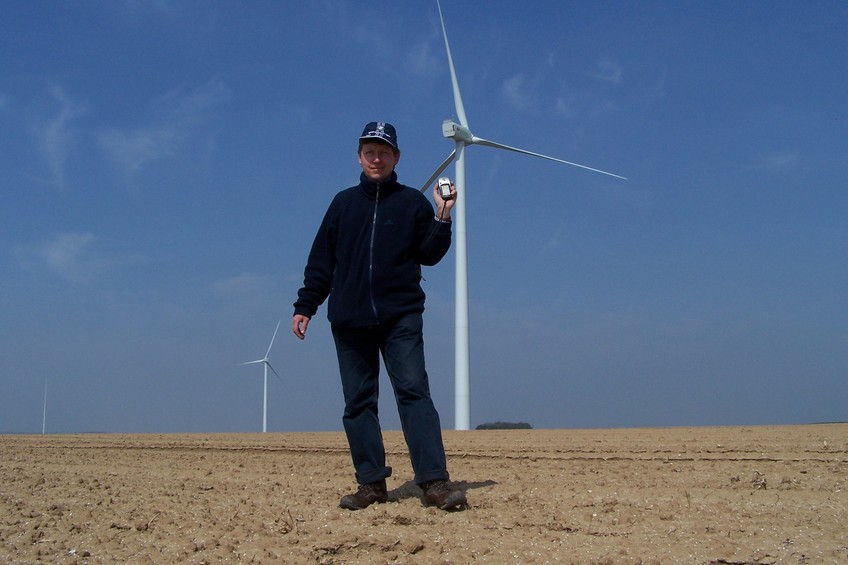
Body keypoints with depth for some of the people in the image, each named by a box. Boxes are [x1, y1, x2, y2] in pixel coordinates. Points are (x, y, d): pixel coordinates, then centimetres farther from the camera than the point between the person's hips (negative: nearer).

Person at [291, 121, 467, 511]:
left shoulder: (412, 202, 8)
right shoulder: (343, 204, 14)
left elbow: (429, 255, 4)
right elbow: (321, 261, 14)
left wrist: (442, 219, -10)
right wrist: (305, 306, 8)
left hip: (400, 317, -3)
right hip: (349, 320, 3)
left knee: (413, 391, -12)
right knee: (358, 402, 2)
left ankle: (434, 482, -15)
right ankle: (371, 483, 8)